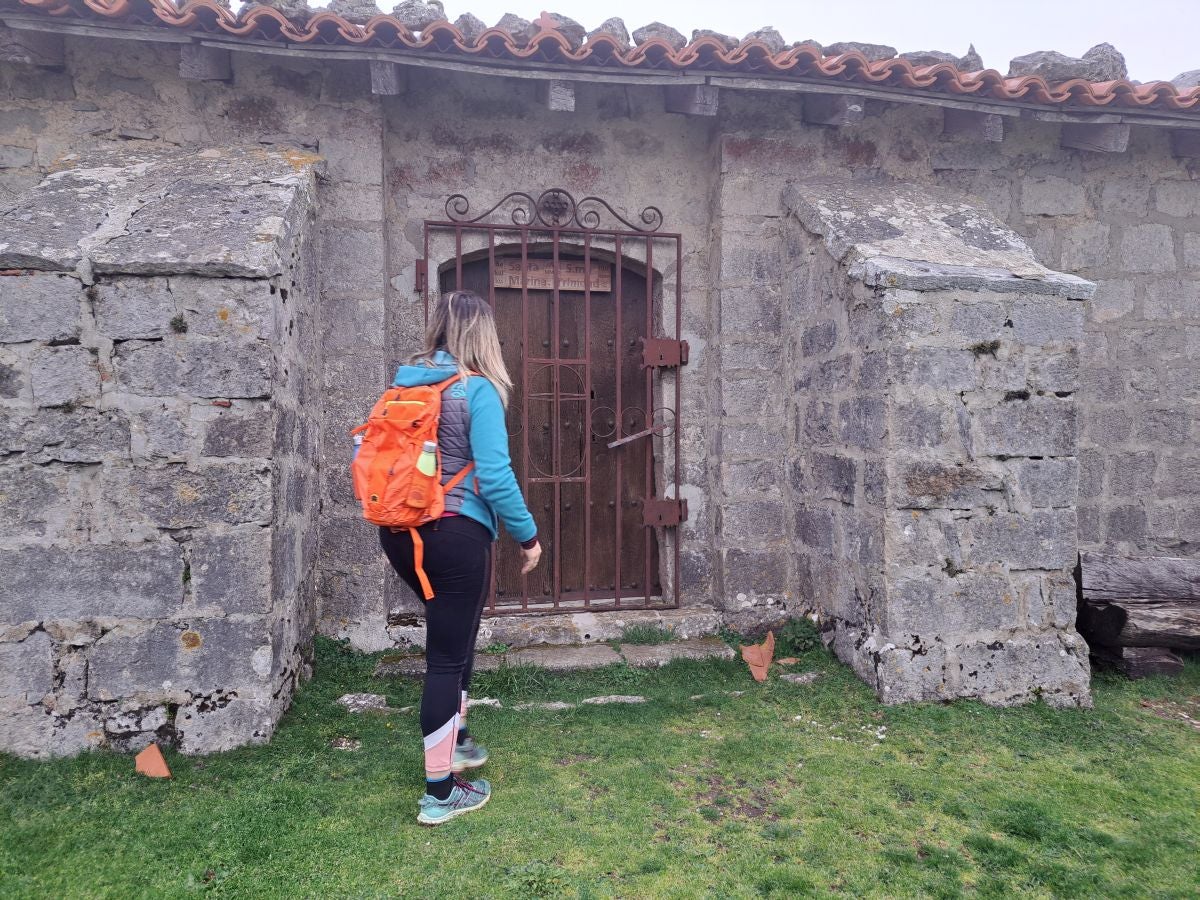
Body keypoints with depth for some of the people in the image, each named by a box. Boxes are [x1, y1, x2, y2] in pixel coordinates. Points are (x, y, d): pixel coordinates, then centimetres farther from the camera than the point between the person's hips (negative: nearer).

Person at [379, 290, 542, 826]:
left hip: (399, 534, 7)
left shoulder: (402, 384, 8)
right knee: (447, 653, 3)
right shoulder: (477, 389, -12)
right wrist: (528, 535, -7)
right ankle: (440, 792, 14)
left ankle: (454, 740, 40)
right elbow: (494, 476, -18)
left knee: (452, 633, 25)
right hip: (456, 534, -7)